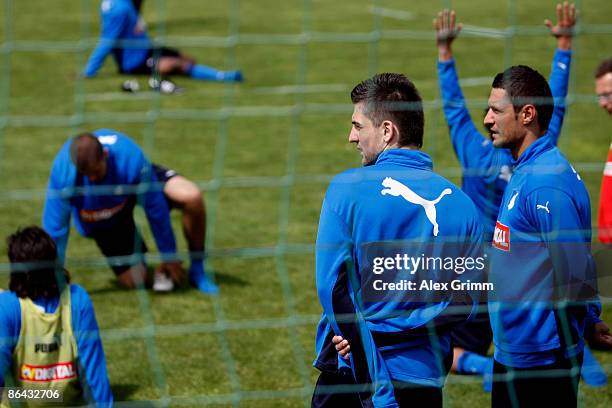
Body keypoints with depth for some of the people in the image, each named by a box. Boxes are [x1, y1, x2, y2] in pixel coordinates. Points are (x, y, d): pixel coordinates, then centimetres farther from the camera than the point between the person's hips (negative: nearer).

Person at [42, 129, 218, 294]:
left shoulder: (130, 158, -39)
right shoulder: (62, 172, -37)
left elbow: (155, 207, -25)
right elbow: (54, 227, -25)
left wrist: (169, 256, -15)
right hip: (103, 222, 0)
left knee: (191, 197, -27)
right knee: (133, 281, -12)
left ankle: (197, 271, -7)